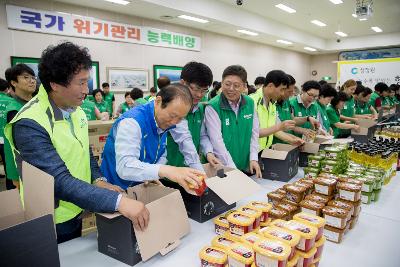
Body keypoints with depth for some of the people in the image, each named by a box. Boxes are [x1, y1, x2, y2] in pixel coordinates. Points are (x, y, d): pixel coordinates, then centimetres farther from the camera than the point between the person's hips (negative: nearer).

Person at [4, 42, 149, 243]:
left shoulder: (75, 109, -2)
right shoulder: (29, 125, -27)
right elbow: (60, 181, -34)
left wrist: (97, 180, -7)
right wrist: (118, 201, -42)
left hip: (77, 212, 7)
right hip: (51, 225, -7)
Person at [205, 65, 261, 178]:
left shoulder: (250, 103, 1)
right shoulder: (212, 107, -16)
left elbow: (254, 133, 5)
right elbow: (217, 141, -20)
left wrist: (253, 159, -5)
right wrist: (232, 169, -23)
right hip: (222, 169, -4)